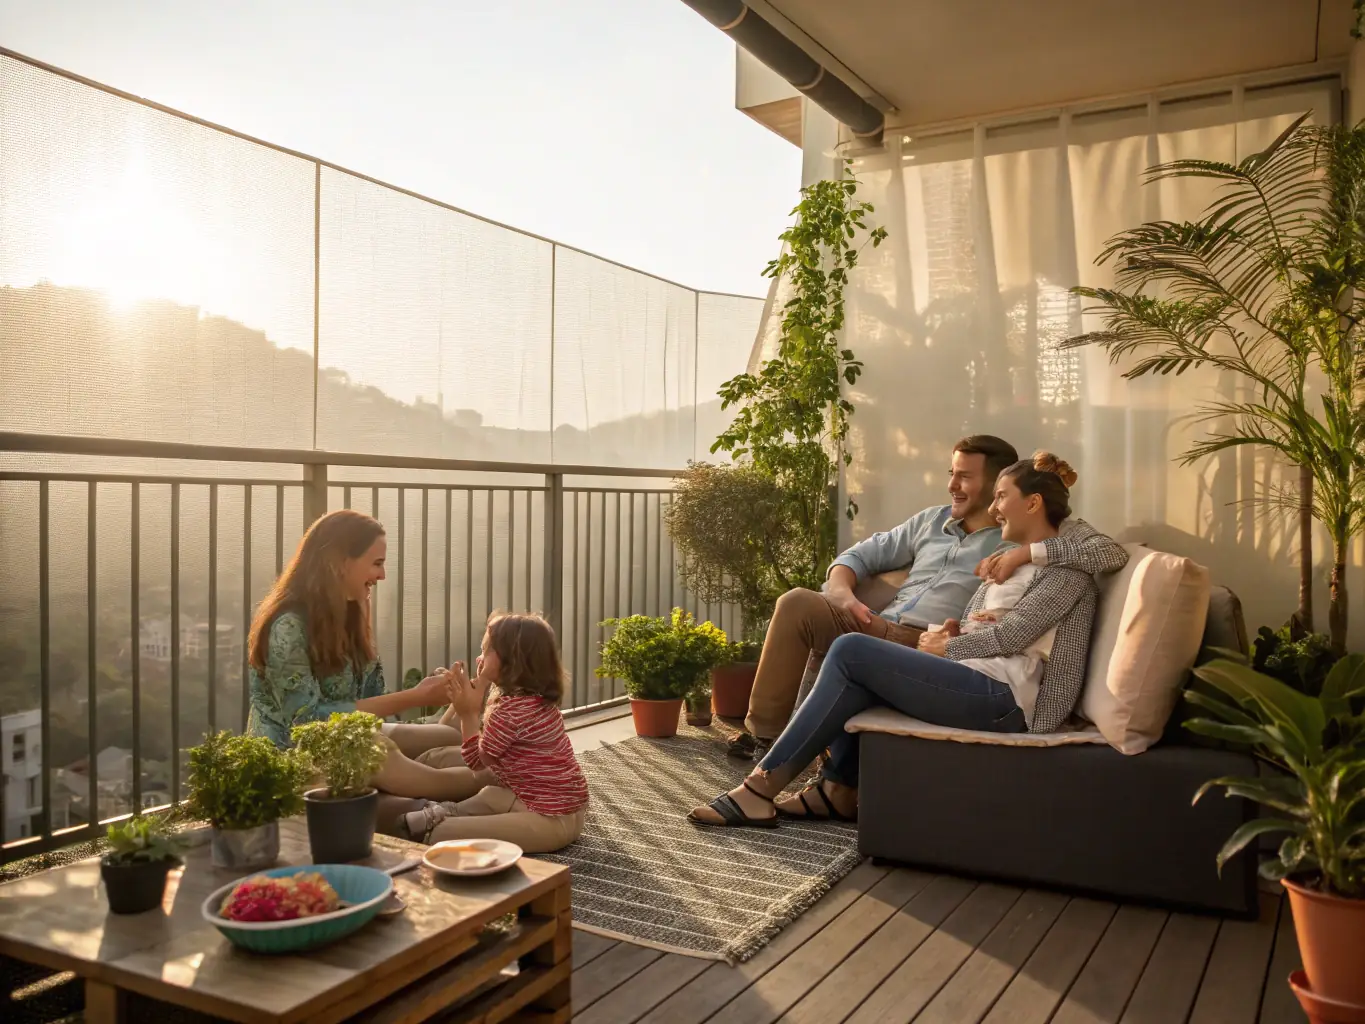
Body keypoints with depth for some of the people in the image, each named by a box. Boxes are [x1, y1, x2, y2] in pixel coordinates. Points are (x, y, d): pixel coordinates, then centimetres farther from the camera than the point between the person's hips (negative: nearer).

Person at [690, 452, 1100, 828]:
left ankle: (765, 783, -16)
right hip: (978, 681, 9)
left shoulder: (1068, 565, 0)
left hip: (1002, 695, -9)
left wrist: (944, 648, -3)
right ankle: (839, 789, -5)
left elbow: (1013, 634, -12)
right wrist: (951, 633, 2)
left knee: (851, 650, -17)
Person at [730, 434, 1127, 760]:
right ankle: (762, 734, -17)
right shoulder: (932, 520, 24)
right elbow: (862, 554, 24)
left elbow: (1112, 553, -6)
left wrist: (1026, 553, -17)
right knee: (798, 604, -20)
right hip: (879, 628, 6)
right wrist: (840, 590, 1)